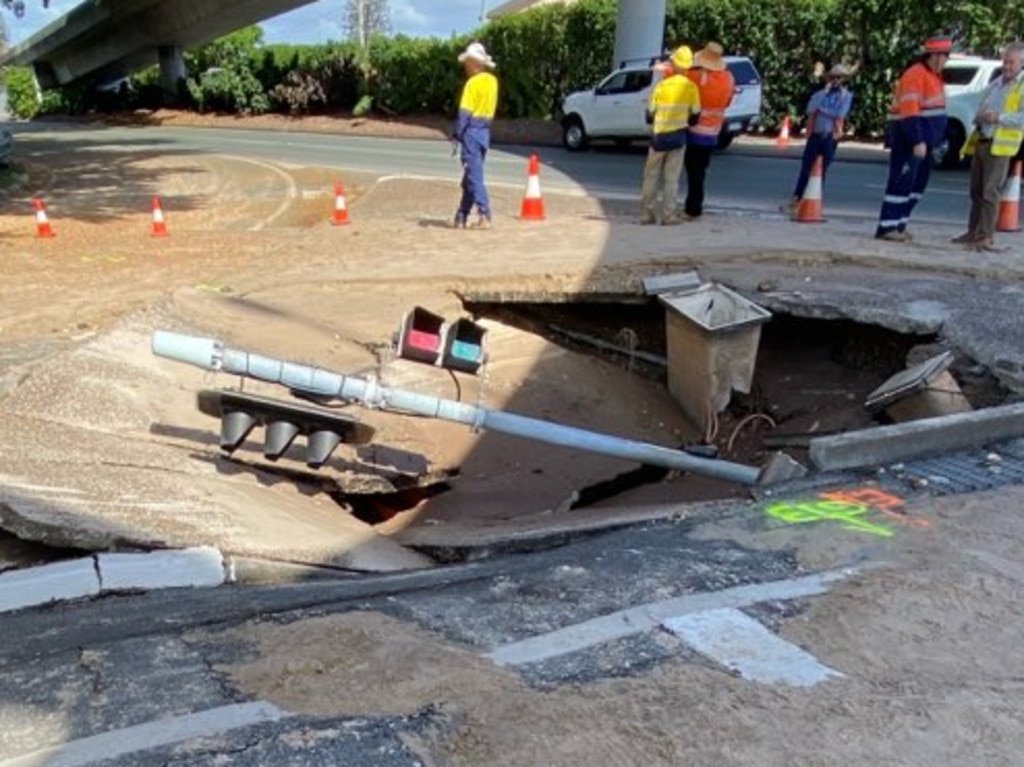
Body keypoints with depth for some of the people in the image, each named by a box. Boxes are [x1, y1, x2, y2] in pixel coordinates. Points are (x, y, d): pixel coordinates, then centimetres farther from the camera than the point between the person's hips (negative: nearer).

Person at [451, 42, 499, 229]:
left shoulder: (473, 82, -12)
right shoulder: (492, 81, 10)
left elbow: (465, 112, -14)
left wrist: (456, 135, -11)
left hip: (472, 130, -8)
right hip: (485, 131, 8)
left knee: (474, 175, -6)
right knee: (470, 176, 12)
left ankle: (484, 217, -12)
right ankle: (461, 217, 18)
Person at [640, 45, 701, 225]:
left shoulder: (661, 86, -8)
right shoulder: (691, 87, -6)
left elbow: (650, 114, -3)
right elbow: (695, 115, -1)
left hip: (659, 136, 0)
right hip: (678, 136, 0)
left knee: (651, 176, 11)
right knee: (672, 177, 7)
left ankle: (646, 213, 10)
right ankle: (668, 215, 4)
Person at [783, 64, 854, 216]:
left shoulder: (846, 95, 4)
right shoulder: (821, 93, 10)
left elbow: (840, 115, -9)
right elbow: (810, 109, -6)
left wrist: (821, 109, -4)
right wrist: (824, 92, -8)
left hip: (830, 137, -2)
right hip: (815, 135, 2)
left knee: (822, 171, 2)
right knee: (805, 169, -2)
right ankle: (795, 200, -1)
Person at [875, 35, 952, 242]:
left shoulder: (934, 76, 17)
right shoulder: (915, 75, -14)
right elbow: (909, 112, -22)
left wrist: (939, 138, 17)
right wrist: (917, 141, -27)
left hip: (923, 140, 10)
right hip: (908, 139, -10)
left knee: (919, 183, 12)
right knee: (901, 182, -10)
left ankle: (898, 225, 18)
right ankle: (886, 228, -8)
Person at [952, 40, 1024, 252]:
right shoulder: (994, 84, 20)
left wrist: (999, 118, -22)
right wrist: (979, 118, 0)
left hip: (999, 146, -6)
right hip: (980, 142, 7)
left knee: (990, 192, -10)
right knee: (976, 191, 9)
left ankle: (986, 236, -8)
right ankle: (973, 232, 16)